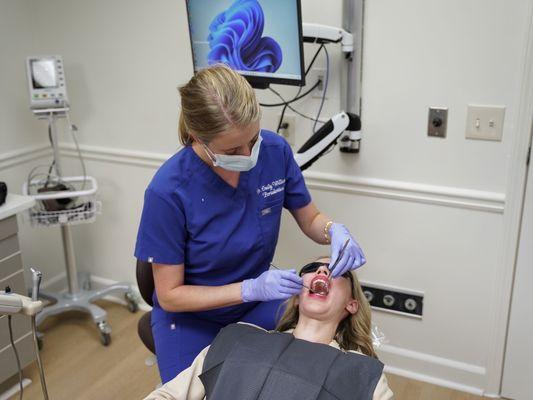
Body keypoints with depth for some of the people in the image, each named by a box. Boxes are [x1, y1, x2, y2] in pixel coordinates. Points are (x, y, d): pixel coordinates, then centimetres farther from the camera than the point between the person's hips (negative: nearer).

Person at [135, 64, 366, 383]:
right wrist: (250, 289, -29)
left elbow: (310, 220, 1)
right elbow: (169, 296, -17)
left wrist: (335, 231, -22)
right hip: (192, 317, -2)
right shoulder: (168, 191, -27)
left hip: (259, 302, 3)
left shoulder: (275, 151, -17)